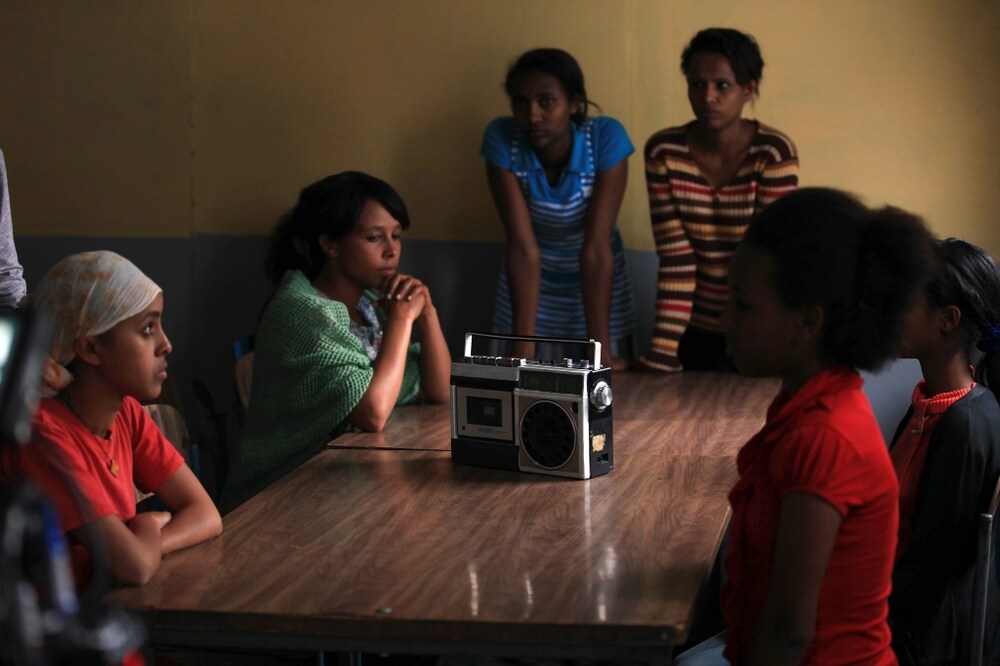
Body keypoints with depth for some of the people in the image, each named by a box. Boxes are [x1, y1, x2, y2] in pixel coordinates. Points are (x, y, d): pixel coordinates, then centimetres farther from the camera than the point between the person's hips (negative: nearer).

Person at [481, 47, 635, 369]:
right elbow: (523, 247, -26)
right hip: (529, 289, 0)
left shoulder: (606, 137, -26)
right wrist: (523, 347, -30)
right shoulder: (502, 139, -24)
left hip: (597, 288, 0)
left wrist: (601, 349, -29)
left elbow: (596, 248, -27)